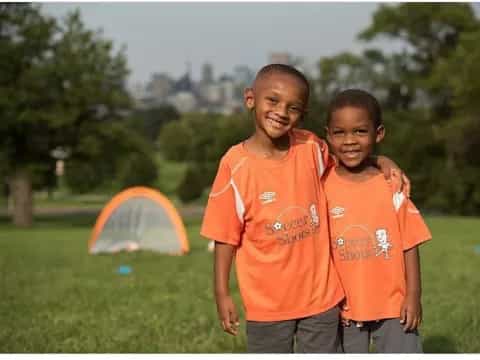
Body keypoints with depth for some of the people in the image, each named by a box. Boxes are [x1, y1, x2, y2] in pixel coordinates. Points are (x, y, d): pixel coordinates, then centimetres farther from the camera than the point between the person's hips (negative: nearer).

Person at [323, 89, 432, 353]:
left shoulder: (392, 185, -6)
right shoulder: (322, 187, -5)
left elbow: (409, 244, -2)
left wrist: (413, 296, -4)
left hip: (393, 305, -1)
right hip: (344, 307, 1)